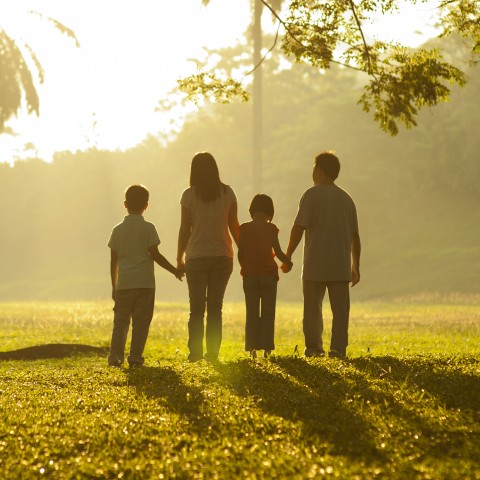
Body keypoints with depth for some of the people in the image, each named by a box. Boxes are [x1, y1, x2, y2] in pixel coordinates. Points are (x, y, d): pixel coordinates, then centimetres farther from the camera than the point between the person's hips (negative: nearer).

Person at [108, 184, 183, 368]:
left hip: (124, 283, 2)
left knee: (120, 321, 5)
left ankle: (116, 355, -5)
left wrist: (114, 286, 16)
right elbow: (155, 255, -7)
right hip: (144, 282, -2)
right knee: (141, 322, 2)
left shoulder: (118, 230, 6)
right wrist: (174, 270, 5)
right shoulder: (148, 228, -3)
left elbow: (113, 261, 9)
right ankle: (135, 356, -1)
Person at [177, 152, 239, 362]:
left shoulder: (190, 195, -5)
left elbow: (184, 229, -2)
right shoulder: (227, 193, 1)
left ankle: (195, 353, -1)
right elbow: (234, 226, 3)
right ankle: (213, 352, 3)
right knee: (215, 307, 7)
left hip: (196, 257, -2)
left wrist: (179, 258, 7)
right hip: (222, 256, 2)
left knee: (197, 308, 5)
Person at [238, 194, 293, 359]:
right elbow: (278, 252, -5)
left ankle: (252, 348, 1)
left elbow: (240, 254, 1)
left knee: (252, 313, 6)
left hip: (249, 276, 1)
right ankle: (267, 348, -1)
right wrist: (288, 263, 14)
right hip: (268, 275, -1)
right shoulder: (271, 229, -5)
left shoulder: (244, 229, 0)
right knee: (268, 313, 3)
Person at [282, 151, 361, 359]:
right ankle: (338, 348, -4)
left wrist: (288, 257, -4)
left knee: (313, 307, 5)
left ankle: (314, 347, 4)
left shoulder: (312, 195, -4)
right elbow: (355, 236, 12)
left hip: (315, 265, -3)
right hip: (341, 266, 3)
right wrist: (355, 267, 18)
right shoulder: (346, 198, 11)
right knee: (340, 308, 3)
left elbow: (299, 228, -10)